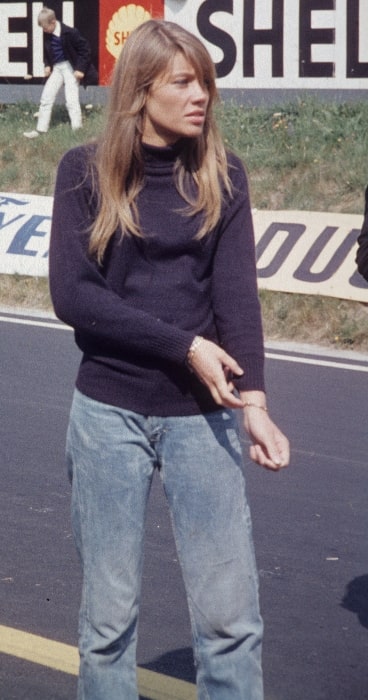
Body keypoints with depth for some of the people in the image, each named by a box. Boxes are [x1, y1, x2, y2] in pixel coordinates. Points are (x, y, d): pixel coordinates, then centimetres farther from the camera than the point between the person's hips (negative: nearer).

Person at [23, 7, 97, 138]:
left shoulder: (69, 32, -20)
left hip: (70, 67, -6)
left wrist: (80, 69, -15)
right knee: (46, 97, 6)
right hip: (55, 68, 6)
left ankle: (77, 129, -2)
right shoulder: (46, 35, -2)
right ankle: (41, 129, 13)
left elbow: (85, 49, -13)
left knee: (71, 100, -9)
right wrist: (47, 65, 2)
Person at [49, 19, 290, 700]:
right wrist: (185, 346, -16)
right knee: (108, 615, 6)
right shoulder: (85, 171, -1)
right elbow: (71, 292, -10)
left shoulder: (221, 176, 3)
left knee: (230, 615, -1)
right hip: (109, 413, -1)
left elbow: (236, 291, -7)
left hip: (202, 414, 1)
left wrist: (254, 401, -20)